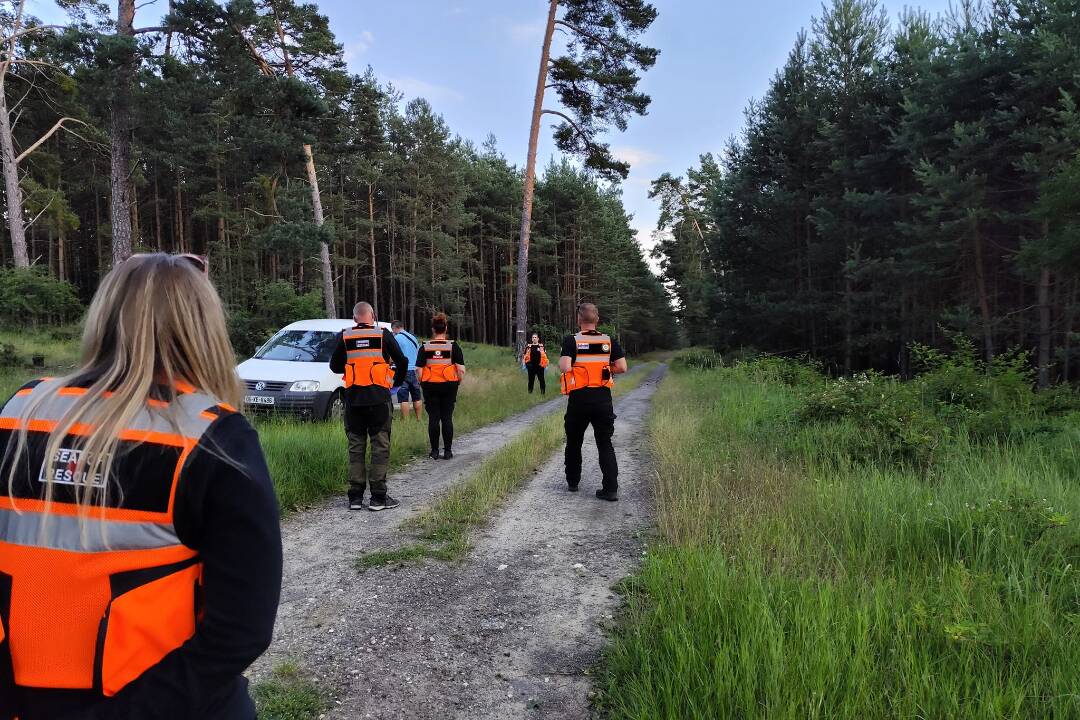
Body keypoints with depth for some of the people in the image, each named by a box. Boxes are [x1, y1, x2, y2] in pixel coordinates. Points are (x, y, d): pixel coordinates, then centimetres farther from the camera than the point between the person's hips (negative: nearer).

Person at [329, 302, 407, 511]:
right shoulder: (384, 335, -1)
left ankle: (355, 497, 11)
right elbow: (402, 362, 1)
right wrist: (397, 381, 19)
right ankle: (378, 497, 3)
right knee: (380, 447, 2)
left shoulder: (345, 337, 4)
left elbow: (335, 366, 12)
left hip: (353, 398, 3)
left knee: (356, 447, 10)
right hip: (378, 398, -2)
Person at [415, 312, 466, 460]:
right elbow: (461, 370, -7)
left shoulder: (425, 347, -1)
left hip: (430, 386, 0)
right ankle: (447, 451, 8)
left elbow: (419, 370, -4)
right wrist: (457, 382, 8)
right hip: (449, 386, 0)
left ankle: (434, 451, 10)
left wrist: (422, 384, 10)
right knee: (447, 418, 6)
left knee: (433, 418, 6)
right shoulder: (453, 346, -3)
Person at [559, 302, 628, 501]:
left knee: (574, 442, 17)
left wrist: (561, 362, 3)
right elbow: (622, 368, -2)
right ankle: (611, 489, -1)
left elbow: (565, 367, -19)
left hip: (579, 399, -2)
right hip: (603, 399, 2)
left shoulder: (571, 341, -8)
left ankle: (572, 482, 29)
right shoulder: (609, 341, 1)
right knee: (605, 444, 7)